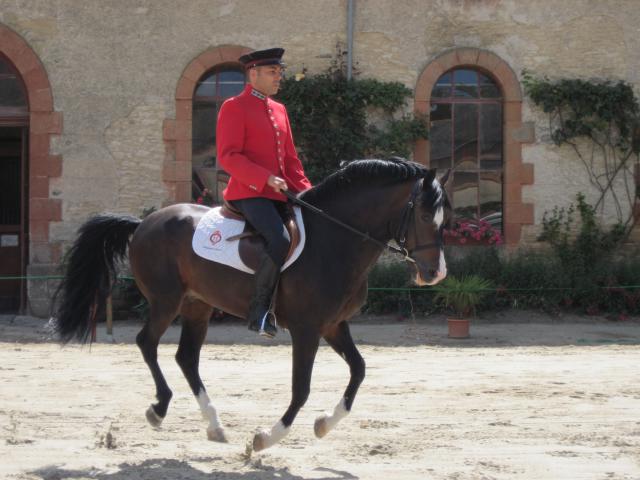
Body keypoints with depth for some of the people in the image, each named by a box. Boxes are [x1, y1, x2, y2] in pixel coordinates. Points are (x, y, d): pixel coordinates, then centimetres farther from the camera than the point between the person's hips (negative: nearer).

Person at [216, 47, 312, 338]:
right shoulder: (234, 108, -3)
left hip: (279, 195, 9)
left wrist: (304, 189, 7)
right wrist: (266, 178, -21)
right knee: (280, 241, -28)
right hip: (249, 192, -9)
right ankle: (258, 310, -20)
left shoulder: (279, 110, 20)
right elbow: (228, 156, -12)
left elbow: (290, 158, 23)